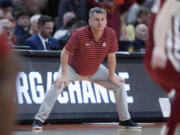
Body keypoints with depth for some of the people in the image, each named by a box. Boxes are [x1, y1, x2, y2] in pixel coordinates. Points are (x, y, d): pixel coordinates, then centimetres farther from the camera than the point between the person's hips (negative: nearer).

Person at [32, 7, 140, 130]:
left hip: (95, 70, 4)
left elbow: (111, 56, -10)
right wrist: (64, 75, -25)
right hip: (73, 68, -4)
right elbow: (65, 53, -22)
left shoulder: (111, 34, -22)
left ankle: (125, 120, 16)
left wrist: (112, 76, -6)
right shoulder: (80, 34, -32)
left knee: (119, 84, 0)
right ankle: (39, 120, -22)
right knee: (58, 85, -27)